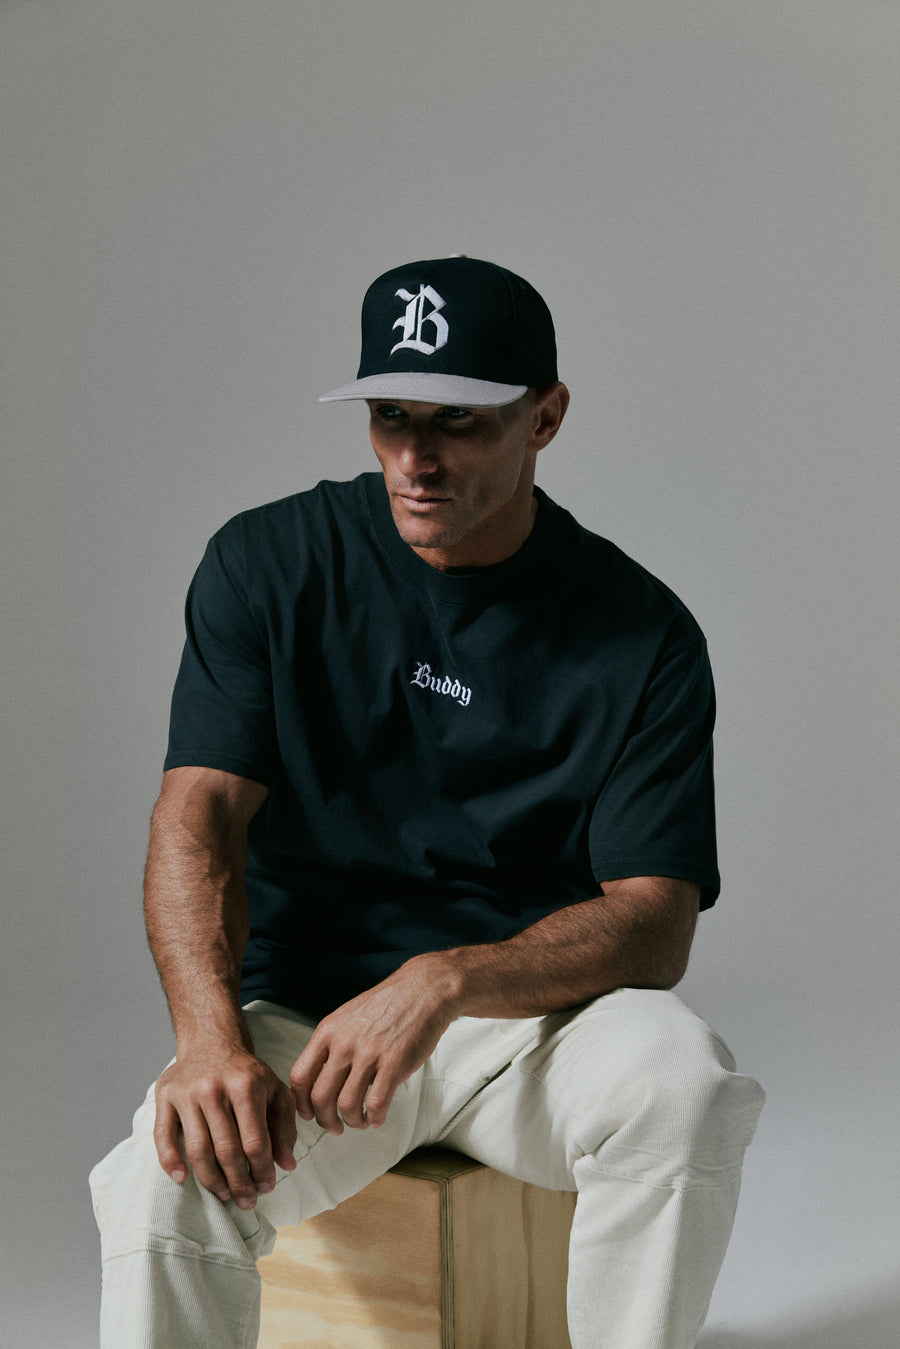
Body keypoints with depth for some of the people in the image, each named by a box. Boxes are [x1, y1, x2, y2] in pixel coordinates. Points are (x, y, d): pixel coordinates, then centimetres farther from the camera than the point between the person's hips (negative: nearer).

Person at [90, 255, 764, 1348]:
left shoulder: (642, 635, -4)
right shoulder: (267, 564, 0)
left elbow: (655, 920, -10)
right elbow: (199, 815, -8)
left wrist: (447, 982, -28)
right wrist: (212, 1038, -26)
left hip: (539, 1015, 1)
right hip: (302, 1008, 0)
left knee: (682, 1080, -31)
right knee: (168, 1186, -30)